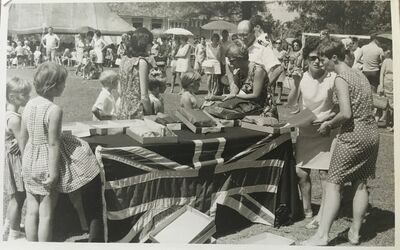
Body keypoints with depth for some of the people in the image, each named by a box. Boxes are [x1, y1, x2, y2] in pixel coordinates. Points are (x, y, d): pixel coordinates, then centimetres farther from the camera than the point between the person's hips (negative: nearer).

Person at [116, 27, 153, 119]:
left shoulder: (124, 59, 7)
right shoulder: (141, 62, -15)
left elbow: (119, 90, 14)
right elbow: (144, 96, -17)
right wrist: (150, 115, -8)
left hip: (122, 112, 8)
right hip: (136, 114, -8)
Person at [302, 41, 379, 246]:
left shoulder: (341, 79, -13)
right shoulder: (359, 75, 14)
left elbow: (346, 114, -22)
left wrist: (328, 124, -6)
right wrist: (333, 122, 14)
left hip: (353, 136, -9)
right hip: (371, 134, 9)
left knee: (333, 184, -3)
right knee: (360, 184, 14)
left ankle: (322, 235, -4)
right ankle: (355, 233, 22)